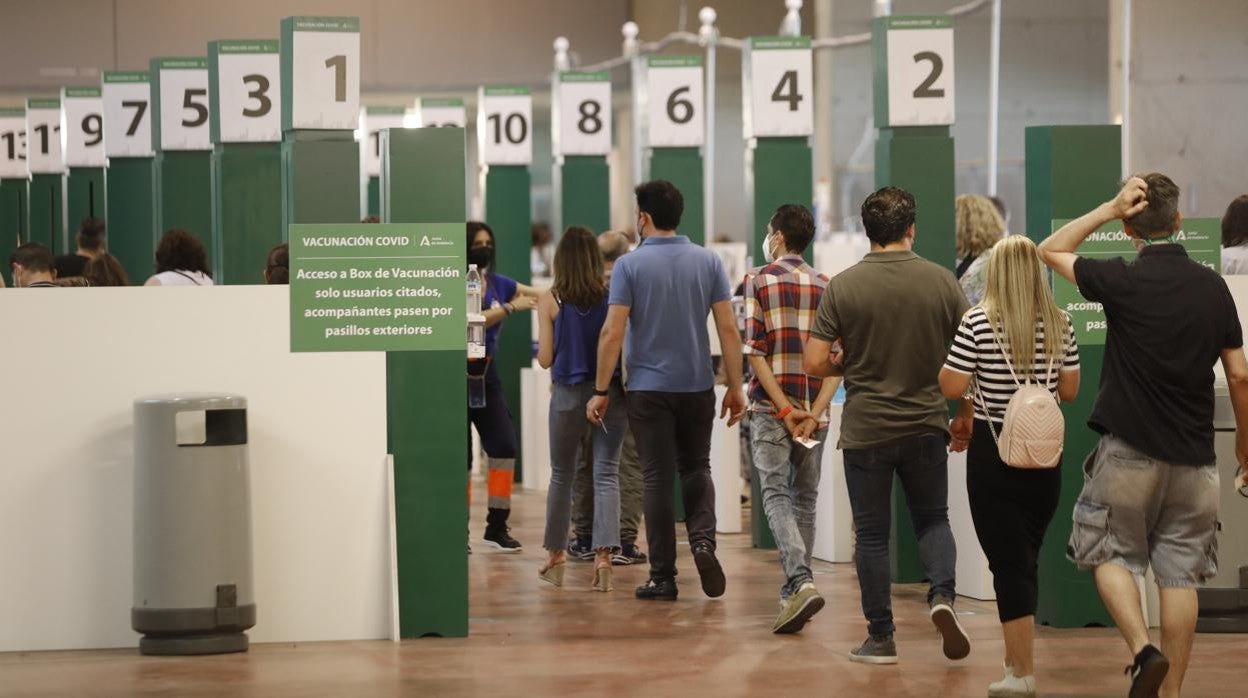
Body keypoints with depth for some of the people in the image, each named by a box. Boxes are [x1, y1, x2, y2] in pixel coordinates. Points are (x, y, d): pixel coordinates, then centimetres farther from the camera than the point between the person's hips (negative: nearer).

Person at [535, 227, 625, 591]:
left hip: (568, 393, 0)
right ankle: (603, 554, -14)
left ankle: (556, 556, 23)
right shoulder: (612, 295, -5)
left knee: (562, 475, 14)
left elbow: (545, 358, -5)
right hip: (611, 391, 0)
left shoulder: (550, 300, -6)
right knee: (606, 473, 1)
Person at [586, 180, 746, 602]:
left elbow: (612, 333, -12)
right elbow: (728, 329, -2)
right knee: (696, 469, 19)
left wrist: (601, 390, -5)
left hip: (649, 388, -2)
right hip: (697, 386, 3)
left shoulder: (630, 265, -8)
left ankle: (662, 578, 4)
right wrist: (735, 387, 4)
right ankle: (703, 539, -7)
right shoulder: (708, 262, 1)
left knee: (658, 479, 3)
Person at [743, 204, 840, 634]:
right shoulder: (827, 288, 7)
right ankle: (794, 591, 18)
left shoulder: (759, 283, -2)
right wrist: (814, 412, -7)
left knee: (776, 495, -6)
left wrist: (785, 409, -10)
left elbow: (755, 352, -10)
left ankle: (801, 582, -26)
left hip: (770, 408, -3)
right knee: (805, 499, 14)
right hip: (814, 410, 3)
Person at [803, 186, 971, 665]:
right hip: (926, 425, 1)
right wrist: (967, 418, 12)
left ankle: (881, 638, 12)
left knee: (872, 535, 9)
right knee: (933, 519, 18)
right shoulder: (941, 281, -4)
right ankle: (942, 594, -7)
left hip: (866, 430, -1)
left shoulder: (843, 286, -9)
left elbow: (815, 363, -10)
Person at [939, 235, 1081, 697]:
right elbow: (1069, 391, 6)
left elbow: (951, 388, -12)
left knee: (1009, 563, -1)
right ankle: (1016, 658, 29)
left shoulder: (978, 323, -12)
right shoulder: (1060, 325, 0)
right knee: (1025, 557, 18)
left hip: (994, 454, -4)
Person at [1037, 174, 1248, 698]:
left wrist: (1110, 208, -1)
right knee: (1180, 574, 7)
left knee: (1111, 556, 11)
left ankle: (1143, 650, -11)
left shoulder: (1122, 281, -10)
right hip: (1193, 457, 3)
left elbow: (1050, 251, 6)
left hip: (1129, 451, -3)